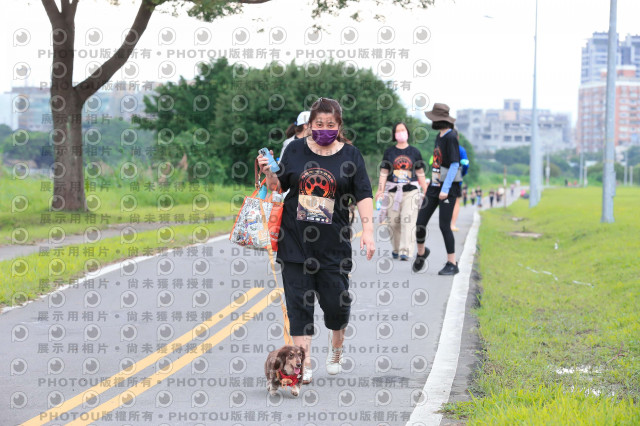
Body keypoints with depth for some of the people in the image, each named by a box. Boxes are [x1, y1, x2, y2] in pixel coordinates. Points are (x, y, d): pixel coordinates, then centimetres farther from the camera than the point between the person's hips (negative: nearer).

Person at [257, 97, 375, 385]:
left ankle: (336, 350, 31)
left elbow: (363, 197, -2)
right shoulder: (295, 150, 6)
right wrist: (268, 173, -7)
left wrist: (368, 230, -14)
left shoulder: (350, 155, 2)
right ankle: (304, 365, 3)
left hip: (333, 243, -1)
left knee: (335, 302, 1)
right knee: (299, 303, -1)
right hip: (295, 240, 1)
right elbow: (279, 186, 13)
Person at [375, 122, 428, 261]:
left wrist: (426, 192, 9)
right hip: (393, 192, 1)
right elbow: (384, 173, 5)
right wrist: (380, 190, -7)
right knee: (393, 223, 1)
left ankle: (405, 251, -17)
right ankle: (396, 249, 19)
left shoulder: (414, 152, 8)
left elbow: (420, 174, 11)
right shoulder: (389, 152, 9)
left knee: (407, 222, -13)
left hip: (410, 192, -1)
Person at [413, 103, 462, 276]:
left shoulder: (451, 138, -14)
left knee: (444, 226, -9)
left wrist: (445, 189, -24)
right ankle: (421, 251, 29)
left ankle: (452, 264, 0)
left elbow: (454, 164, -19)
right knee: (420, 223, 4)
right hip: (435, 187, 8)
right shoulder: (439, 137, 13)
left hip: (448, 188, -8)